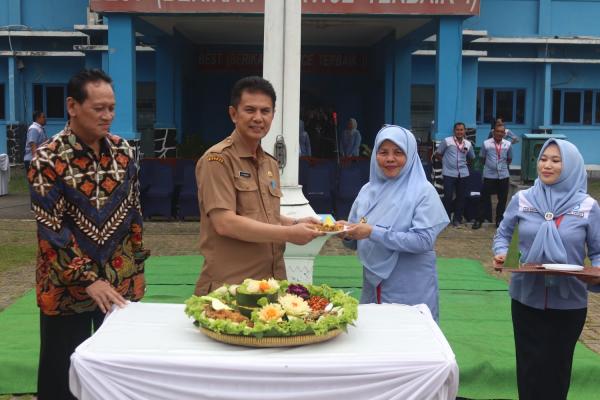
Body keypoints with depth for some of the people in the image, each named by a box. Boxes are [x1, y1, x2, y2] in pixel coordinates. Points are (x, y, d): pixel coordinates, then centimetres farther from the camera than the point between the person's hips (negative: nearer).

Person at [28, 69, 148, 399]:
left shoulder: (123, 152, 3)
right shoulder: (48, 159, -12)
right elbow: (51, 230, -16)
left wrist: (137, 269, 8)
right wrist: (87, 280, -21)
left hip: (121, 282, 5)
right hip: (67, 286, -4)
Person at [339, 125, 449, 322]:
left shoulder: (423, 191, -8)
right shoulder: (368, 190, 6)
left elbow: (424, 240, -18)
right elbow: (357, 243, 12)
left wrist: (374, 232, -22)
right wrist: (347, 234, -11)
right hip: (373, 289, 4)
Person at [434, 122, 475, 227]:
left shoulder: (468, 144, 8)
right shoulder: (447, 141, -4)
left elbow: (472, 158, 22)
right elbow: (437, 154, 2)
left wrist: (462, 162, 10)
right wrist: (446, 161, 2)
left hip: (463, 173, 4)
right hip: (449, 173, -4)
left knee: (461, 197, 7)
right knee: (448, 196, -5)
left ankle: (457, 219, 18)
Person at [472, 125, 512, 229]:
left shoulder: (508, 144, 2)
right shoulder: (486, 143, -5)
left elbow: (509, 159, 16)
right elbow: (482, 158, 7)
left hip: (503, 175, 3)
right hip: (489, 175, -2)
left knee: (502, 199, 9)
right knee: (485, 198, 1)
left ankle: (499, 220, 21)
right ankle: (478, 220, 7)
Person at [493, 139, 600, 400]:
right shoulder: (521, 200, -2)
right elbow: (502, 233, 10)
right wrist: (500, 253, -10)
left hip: (569, 302, 0)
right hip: (526, 298, 1)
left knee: (558, 367, 12)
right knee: (530, 366, 6)